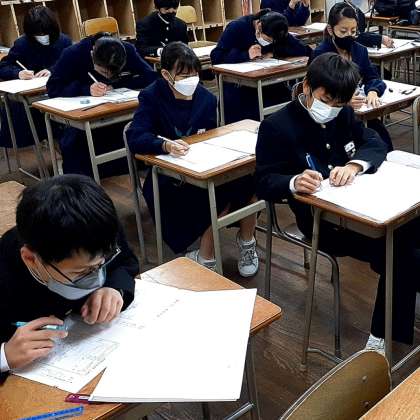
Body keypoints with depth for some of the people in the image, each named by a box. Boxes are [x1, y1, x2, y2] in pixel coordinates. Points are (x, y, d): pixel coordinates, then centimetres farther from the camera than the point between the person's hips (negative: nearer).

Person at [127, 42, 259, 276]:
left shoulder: (207, 98, 6)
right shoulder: (152, 98, -6)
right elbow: (135, 139, -20)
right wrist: (167, 146, -39)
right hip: (168, 179, -4)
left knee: (247, 175, -24)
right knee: (225, 192, -29)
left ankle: (247, 242, -3)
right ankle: (207, 256, -11)